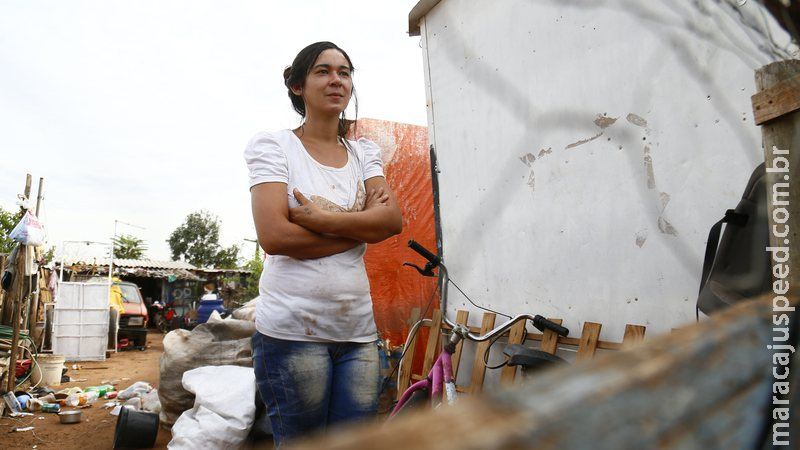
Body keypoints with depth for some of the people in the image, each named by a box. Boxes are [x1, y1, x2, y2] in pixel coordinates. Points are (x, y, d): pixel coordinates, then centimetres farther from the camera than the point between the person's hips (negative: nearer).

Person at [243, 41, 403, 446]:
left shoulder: (364, 152, 12)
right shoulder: (273, 145, 0)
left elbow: (392, 220, -3)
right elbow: (274, 236, -14)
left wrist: (324, 218, -15)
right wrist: (361, 225, -7)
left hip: (358, 330, 4)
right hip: (293, 330, -4)